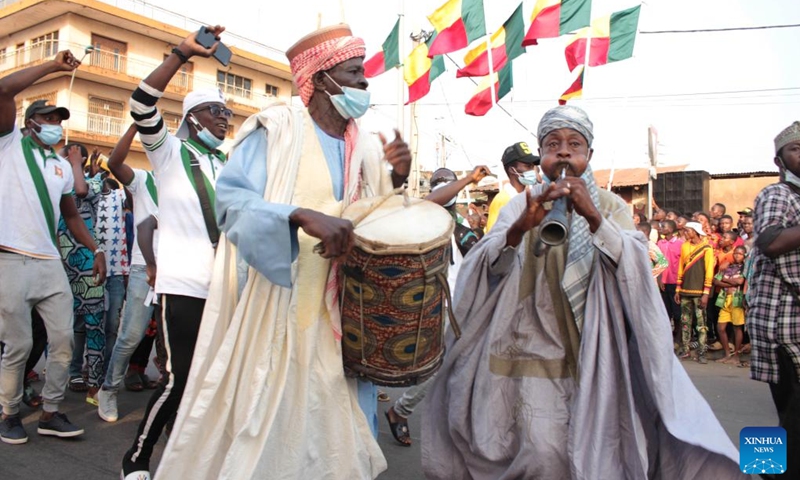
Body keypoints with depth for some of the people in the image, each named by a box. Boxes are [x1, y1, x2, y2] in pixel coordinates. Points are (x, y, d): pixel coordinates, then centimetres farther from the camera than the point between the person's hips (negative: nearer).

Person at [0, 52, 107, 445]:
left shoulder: (63, 166, 18)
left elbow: (72, 215, 23)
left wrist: (96, 250, 13)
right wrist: (53, 65, -5)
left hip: (51, 263, 5)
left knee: (63, 339, 3)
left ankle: (50, 413, 17)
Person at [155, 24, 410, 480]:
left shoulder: (368, 147, 11)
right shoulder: (277, 128, -4)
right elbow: (230, 197, -15)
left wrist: (398, 180, -5)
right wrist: (301, 215, -29)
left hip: (343, 315, 5)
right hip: (279, 309, -5)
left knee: (336, 424, 11)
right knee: (266, 420, 4)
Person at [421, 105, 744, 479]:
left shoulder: (611, 206, 6)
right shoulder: (522, 205, 5)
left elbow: (635, 269, -11)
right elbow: (490, 267, -11)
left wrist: (594, 218, -28)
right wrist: (519, 228, -31)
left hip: (595, 353, 1)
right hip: (535, 348, -1)